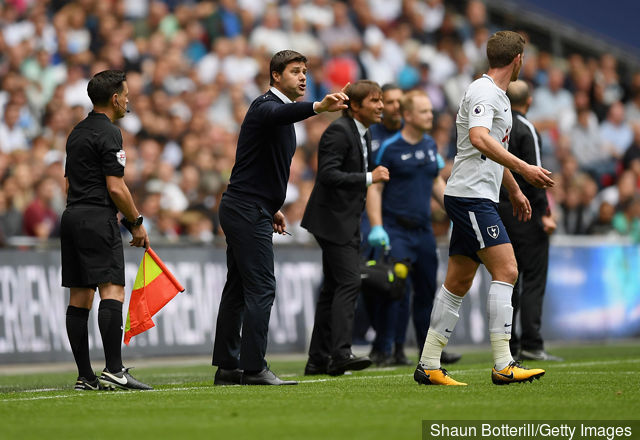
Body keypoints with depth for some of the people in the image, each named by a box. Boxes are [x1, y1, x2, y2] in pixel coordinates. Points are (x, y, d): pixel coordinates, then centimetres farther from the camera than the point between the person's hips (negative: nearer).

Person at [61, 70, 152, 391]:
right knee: (112, 292, -14)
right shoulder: (108, 133, -9)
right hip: (98, 219, -9)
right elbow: (115, 187, -14)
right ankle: (113, 370, -23)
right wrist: (137, 223, -5)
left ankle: (85, 376, 6)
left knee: (79, 298, 6)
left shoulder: (77, 132, 19)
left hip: (72, 218, 9)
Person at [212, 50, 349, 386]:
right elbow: (280, 114, -39)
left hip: (249, 210, 10)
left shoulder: (282, 108, 20)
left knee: (238, 289, 10)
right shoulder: (266, 105, -12)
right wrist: (318, 107, -56)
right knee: (261, 288, -12)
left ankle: (227, 367, 13)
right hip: (248, 210, -10)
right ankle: (253, 368, -13)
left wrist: (272, 207, 23)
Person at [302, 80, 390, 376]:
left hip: (347, 222, 10)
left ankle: (318, 360, 13)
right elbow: (328, 175, -24)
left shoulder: (363, 134, 15)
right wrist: (370, 178, -23)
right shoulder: (339, 132, -16)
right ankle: (340, 353, -21)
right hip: (333, 219, -10)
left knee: (333, 287, 10)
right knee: (348, 282, -17)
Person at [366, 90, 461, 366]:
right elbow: (374, 188, -8)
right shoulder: (390, 148, -8)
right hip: (396, 230, -7)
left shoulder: (430, 145, 11)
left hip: (423, 229, 7)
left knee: (427, 290, 10)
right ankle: (388, 351, -8)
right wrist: (377, 227, -15)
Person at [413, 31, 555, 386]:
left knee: (458, 282, 9)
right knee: (505, 270, -15)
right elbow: (479, 138, -29)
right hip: (471, 195, -11)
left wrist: (514, 191, 39)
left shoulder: (498, 96, 21)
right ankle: (503, 366, -19)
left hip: (477, 200, 11)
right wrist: (523, 168, -35)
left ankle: (428, 366, 11)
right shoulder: (483, 92, -12)